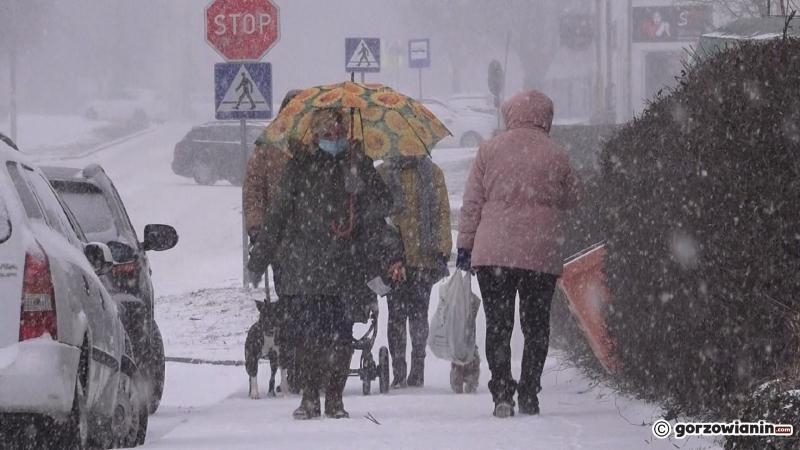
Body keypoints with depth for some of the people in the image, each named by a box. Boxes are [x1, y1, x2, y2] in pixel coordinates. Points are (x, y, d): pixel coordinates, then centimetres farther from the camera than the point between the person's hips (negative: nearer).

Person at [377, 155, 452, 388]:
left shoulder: (432, 173, 9)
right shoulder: (383, 174, 8)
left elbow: (442, 212, 7)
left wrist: (442, 250, -1)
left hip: (425, 255, 0)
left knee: (419, 314, 0)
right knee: (396, 314, -1)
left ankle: (417, 371, 4)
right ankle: (398, 373, 0)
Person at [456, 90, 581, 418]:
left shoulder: (489, 150, 0)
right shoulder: (556, 156, 0)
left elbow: (472, 202, 1)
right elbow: (571, 198, 13)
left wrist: (465, 244, 7)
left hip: (493, 252, 0)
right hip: (541, 254, 0)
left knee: (498, 324, 3)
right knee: (536, 324, 10)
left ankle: (501, 394, -7)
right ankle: (529, 395, 6)